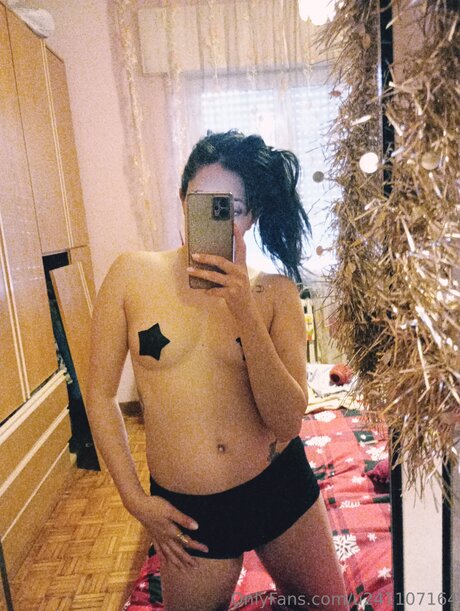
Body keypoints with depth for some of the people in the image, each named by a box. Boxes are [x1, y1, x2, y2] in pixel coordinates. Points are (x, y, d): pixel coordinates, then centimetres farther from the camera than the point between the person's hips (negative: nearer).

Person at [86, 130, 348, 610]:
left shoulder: (275, 292, -8)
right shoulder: (134, 275, -8)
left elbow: (287, 422, -15)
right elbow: (100, 393, -1)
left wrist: (245, 311, -25)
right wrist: (133, 497, -1)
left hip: (282, 489, 1)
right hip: (187, 513, 0)